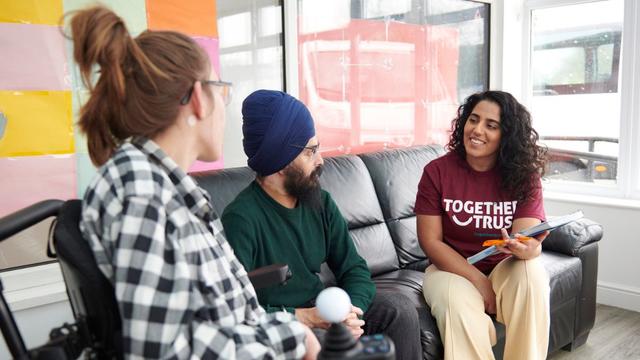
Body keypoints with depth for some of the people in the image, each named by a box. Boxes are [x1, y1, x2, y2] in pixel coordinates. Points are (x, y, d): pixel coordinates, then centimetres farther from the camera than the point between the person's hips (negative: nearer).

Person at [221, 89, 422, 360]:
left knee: (401, 310, -6)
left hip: (319, 310, 7)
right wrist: (303, 317, -28)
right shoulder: (242, 219, -23)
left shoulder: (320, 201, 1)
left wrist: (350, 311, -18)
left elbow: (354, 268, 2)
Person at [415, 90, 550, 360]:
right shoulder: (437, 171, -11)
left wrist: (525, 248, -43)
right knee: (460, 309, -34)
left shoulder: (524, 175, -7)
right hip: (452, 268, -2)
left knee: (532, 273, -30)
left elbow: (530, 239, -17)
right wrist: (479, 280, -18)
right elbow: (430, 241, -10)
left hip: (506, 267, 2)